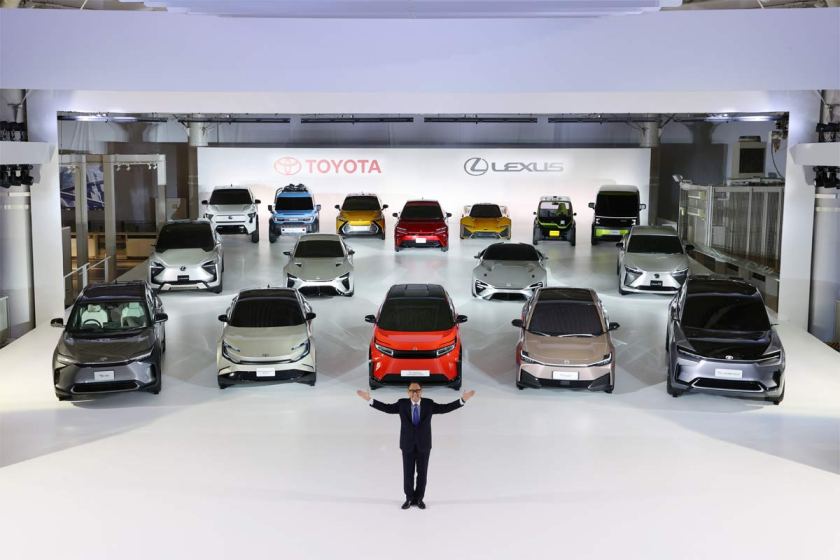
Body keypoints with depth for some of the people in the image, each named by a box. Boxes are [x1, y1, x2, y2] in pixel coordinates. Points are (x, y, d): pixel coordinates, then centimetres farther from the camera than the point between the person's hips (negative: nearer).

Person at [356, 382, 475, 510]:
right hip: (407, 444, 0)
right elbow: (387, 408, -3)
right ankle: (409, 498, 21)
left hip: (424, 445, 0)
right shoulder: (402, 404, -2)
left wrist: (463, 400, -13)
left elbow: (445, 408, -4)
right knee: (408, 473, 6)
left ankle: (418, 499, 21)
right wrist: (369, 399, -12)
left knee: (422, 473, 7)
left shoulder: (429, 404, -2)